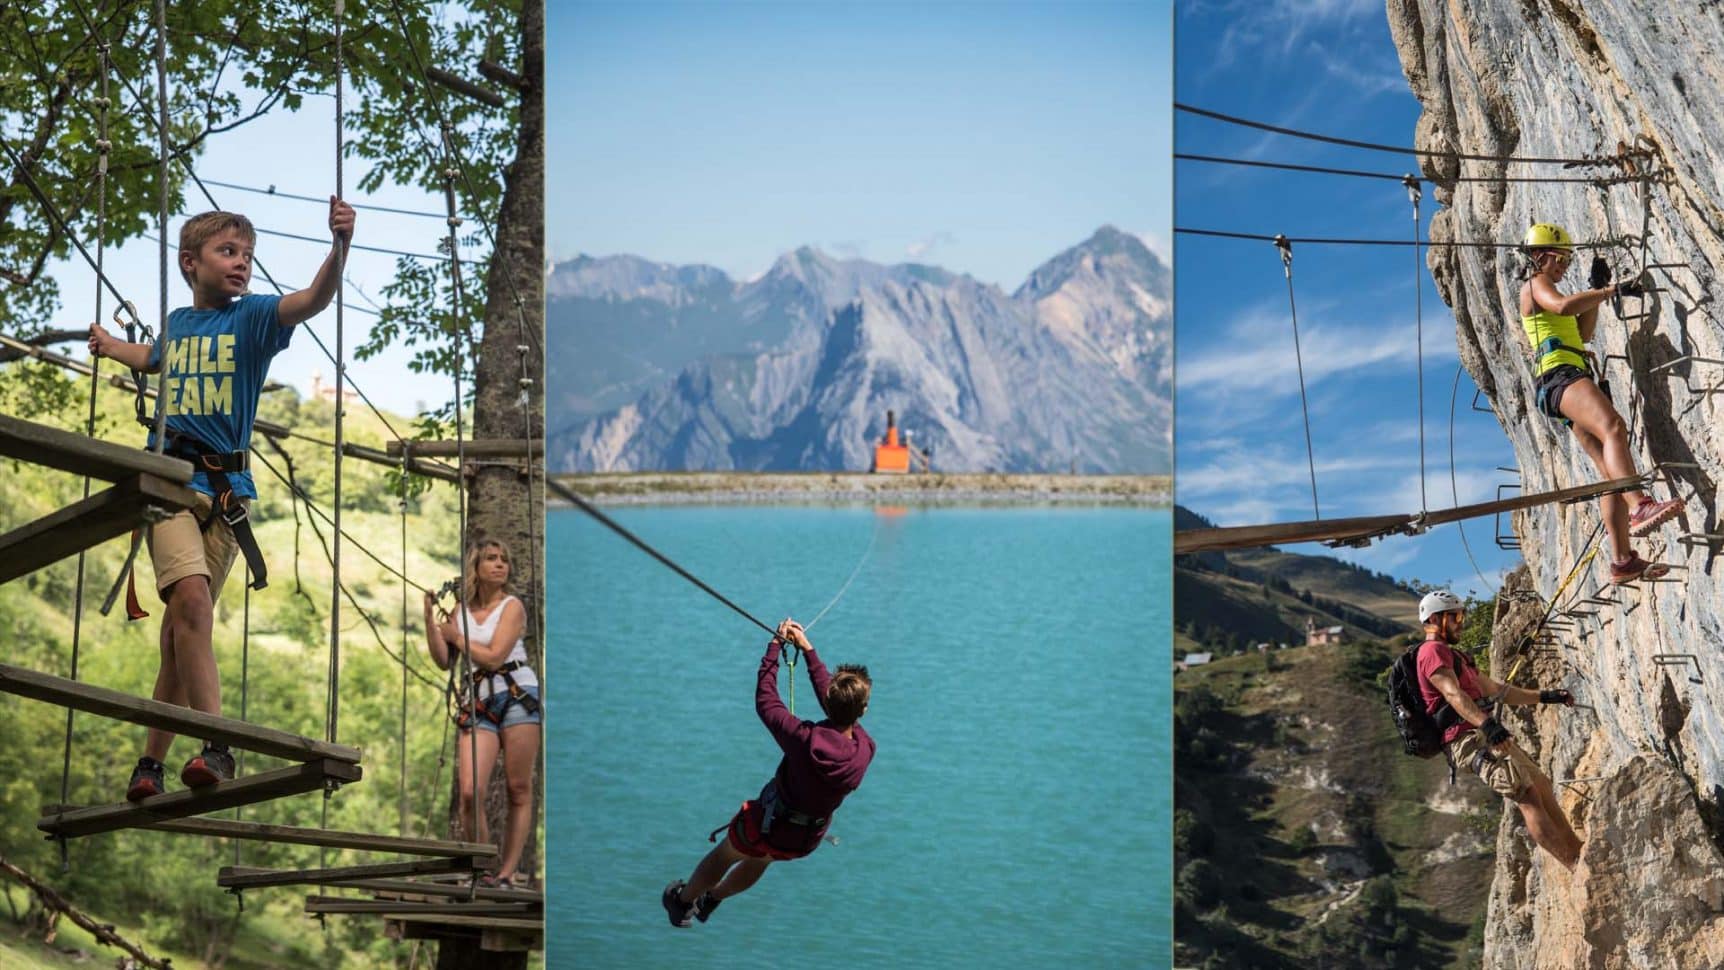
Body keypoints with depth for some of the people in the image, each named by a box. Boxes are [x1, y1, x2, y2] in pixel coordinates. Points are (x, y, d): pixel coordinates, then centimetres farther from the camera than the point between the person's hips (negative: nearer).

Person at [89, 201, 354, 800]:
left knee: (182, 630, 1)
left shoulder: (253, 316, 4)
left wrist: (340, 246, -35)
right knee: (190, 596, -24)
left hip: (226, 486, -1)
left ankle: (150, 764, 13)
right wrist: (110, 346, 54)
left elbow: (314, 299, -18)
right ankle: (217, 746, -29)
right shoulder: (177, 324, 14)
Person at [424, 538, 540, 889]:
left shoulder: (511, 606, 2)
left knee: (519, 791, -3)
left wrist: (456, 636, 3)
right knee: (469, 793, -11)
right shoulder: (460, 609, 13)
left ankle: (506, 873, 1)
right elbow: (444, 661, 8)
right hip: (477, 702, 3)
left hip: (517, 695, -3)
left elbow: (494, 656, -8)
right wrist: (430, 619, 1)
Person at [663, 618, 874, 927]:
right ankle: (712, 900, 60)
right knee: (760, 858, 35)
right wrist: (808, 650, -3)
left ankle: (683, 901, 53)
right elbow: (843, 710, -9)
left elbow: (765, 702, -23)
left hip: (768, 826, -4)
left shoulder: (805, 739, -38)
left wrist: (776, 646, -11)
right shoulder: (865, 749, -27)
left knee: (725, 854, 28)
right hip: (807, 841, 4)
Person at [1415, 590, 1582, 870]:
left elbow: (1495, 690, 34)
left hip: (1483, 736, 11)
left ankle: (1579, 852, 13)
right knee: (1528, 797, -19)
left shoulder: (1453, 655, 29)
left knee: (1542, 787, 11)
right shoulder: (1433, 651, -5)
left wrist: (1545, 697, 32)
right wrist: (1486, 724, -37)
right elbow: (1453, 693, -22)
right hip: (1468, 739, -11)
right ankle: (1577, 866, -24)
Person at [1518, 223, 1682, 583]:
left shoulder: (1544, 289, 34)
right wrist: (1612, 290, -17)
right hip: (1559, 374, -10)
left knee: (1610, 469, -2)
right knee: (1613, 427, -36)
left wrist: (1598, 290, 27)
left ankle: (1622, 560, -9)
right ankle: (1640, 507, -57)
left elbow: (1582, 333, 34)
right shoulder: (1535, 284, 4)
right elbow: (1563, 306, -19)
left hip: (1577, 377, 10)